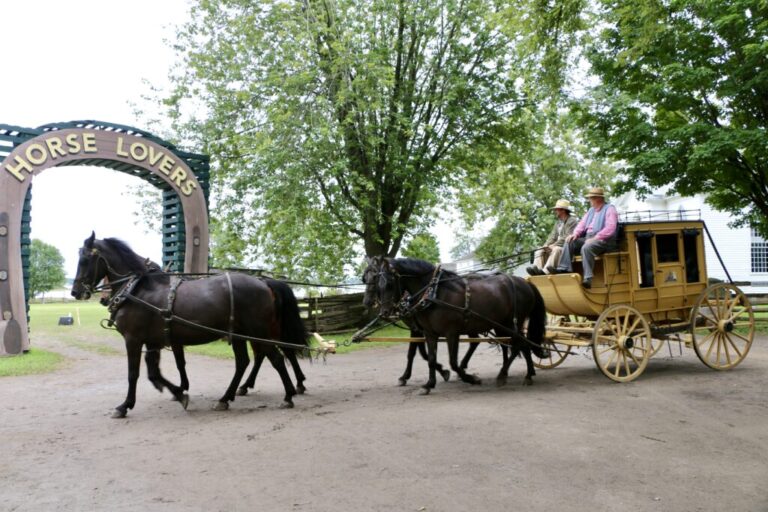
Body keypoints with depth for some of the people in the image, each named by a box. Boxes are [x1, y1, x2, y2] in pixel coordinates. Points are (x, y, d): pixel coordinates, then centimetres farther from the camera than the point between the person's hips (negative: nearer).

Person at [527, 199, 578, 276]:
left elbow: (567, 238, -15)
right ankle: (536, 269, -35)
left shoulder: (572, 221, -3)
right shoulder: (558, 222, 24)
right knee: (539, 251, -9)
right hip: (556, 246, 8)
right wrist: (546, 245, -4)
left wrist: (553, 245, -19)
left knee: (556, 249, -37)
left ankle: (545, 271, -52)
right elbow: (553, 236, 17)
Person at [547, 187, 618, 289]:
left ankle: (587, 278, -38)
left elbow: (610, 228, -17)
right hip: (588, 238, 9)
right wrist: (575, 234, -3)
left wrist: (595, 238, -24)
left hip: (604, 240, -9)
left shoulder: (610, 208, -4)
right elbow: (582, 223, 17)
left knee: (586, 248, -36)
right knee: (570, 242, -8)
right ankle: (564, 268, -20)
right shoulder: (592, 210, 23)